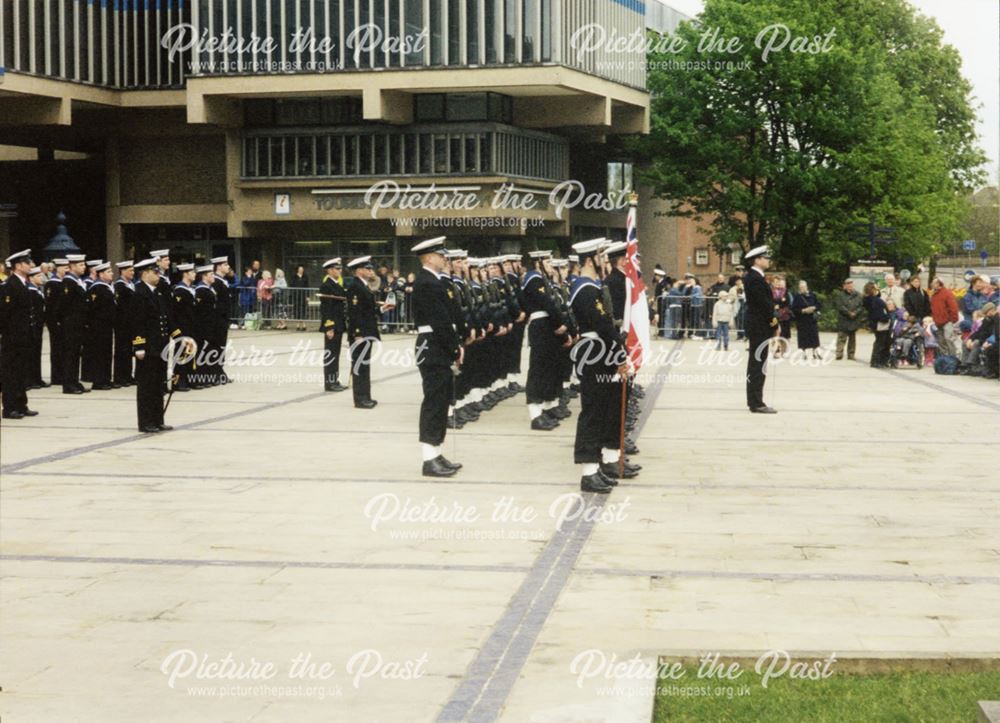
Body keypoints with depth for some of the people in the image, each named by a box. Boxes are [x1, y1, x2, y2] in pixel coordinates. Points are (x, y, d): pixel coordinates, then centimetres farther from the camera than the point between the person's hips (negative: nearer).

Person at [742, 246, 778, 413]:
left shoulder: (752, 277, 14)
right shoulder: (755, 279, -18)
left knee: (755, 365, 16)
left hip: (757, 327, 11)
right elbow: (764, 303, -21)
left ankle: (753, 399, 23)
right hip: (760, 328, -11)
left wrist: (773, 319, 8)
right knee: (758, 365, -9)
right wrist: (774, 320, -10)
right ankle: (756, 403, -8)